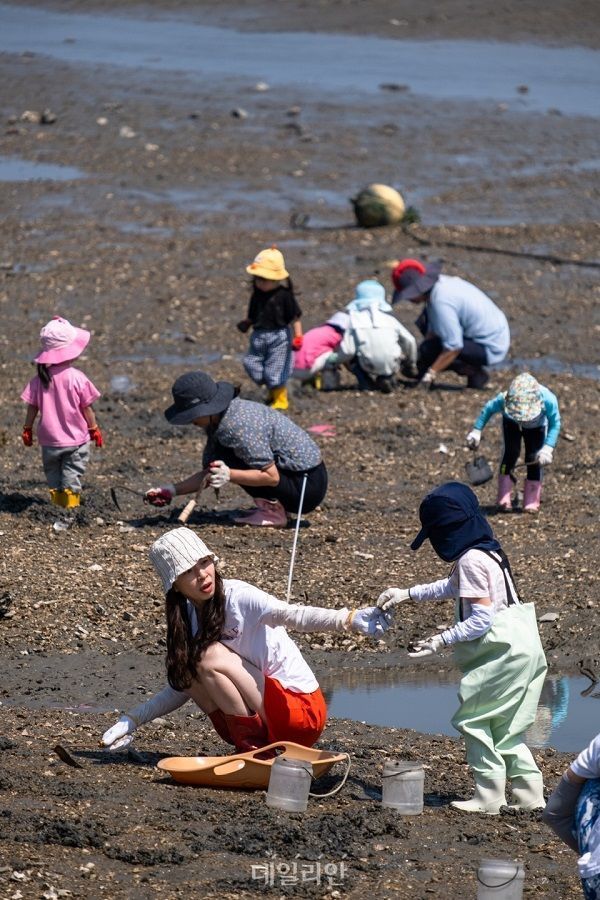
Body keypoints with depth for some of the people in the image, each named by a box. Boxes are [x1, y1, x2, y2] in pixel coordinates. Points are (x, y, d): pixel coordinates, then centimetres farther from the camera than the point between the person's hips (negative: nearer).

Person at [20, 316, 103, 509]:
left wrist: (27, 429, 12)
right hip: (76, 440, -3)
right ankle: (70, 507, 4)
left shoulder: (40, 379, -7)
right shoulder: (77, 378, -16)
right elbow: (87, 408, -8)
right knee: (72, 474, 7)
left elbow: (32, 407, -2)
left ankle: (57, 504, 19)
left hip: (49, 440, 3)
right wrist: (94, 429, 6)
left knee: (52, 473, 17)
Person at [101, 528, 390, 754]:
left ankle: (255, 750, -11)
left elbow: (294, 616, -33)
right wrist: (133, 720, 7)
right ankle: (250, 746, -1)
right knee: (188, 667, -6)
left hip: (302, 711, -7)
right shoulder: (188, 617, 5)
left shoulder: (238, 596, -16)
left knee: (211, 656, -20)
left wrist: (349, 620, -50)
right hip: (262, 713, 7)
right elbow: (182, 687, 13)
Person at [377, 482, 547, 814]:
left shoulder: (471, 561, -15)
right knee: (504, 728, 14)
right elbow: (452, 587, 32)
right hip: (520, 648, 10)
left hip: (501, 651, -10)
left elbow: (481, 619, -20)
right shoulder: (488, 552, 16)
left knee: (473, 720, -1)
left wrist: (442, 640, -15)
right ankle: (529, 792, 12)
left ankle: (488, 797, -1)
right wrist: (407, 594, 28)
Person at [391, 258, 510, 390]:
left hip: (491, 349, -10)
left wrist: (429, 375, -22)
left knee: (429, 350, -22)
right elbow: (432, 330, 7)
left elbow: (453, 348, -27)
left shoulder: (440, 301, -29)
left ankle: (475, 374, -6)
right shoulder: (441, 283, -1)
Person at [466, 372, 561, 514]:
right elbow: (488, 409, -19)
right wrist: (476, 431, -18)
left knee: (533, 459, -12)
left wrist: (548, 448, -37)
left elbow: (554, 423, -27)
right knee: (511, 452, -20)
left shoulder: (548, 401, -43)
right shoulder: (503, 400, -41)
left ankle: (531, 502, 1)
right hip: (511, 423, 0)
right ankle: (504, 500, -12)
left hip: (537, 427, 0)